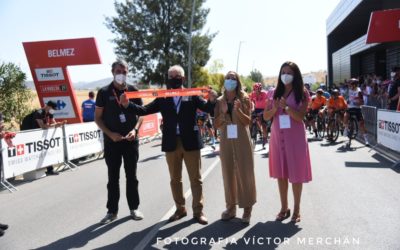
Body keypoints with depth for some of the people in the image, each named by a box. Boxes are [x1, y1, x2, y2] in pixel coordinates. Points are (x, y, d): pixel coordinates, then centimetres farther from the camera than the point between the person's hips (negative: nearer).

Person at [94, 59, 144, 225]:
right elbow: (97, 118, 1)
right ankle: (112, 211, 16)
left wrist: (134, 130, -10)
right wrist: (110, 134, -13)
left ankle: (134, 208, 20)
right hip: (112, 141, -1)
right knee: (113, 177, 6)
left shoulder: (133, 91, 4)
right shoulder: (104, 92, -1)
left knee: (131, 175, 8)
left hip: (131, 140, 1)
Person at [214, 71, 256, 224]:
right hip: (226, 141, 3)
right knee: (228, 173, 7)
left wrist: (238, 110, -21)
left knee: (244, 173, 1)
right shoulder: (220, 101, 7)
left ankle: (247, 207, 9)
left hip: (242, 141, -3)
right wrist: (223, 112, -12)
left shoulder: (244, 99, -1)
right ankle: (231, 206, 16)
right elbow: (217, 125, 3)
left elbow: (248, 121, -6)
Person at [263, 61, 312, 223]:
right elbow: (265, 116, 6)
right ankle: (284, 208, 20)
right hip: (277, 136, 4)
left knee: (296, 173, 2)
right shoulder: (275, 93, 8)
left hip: (295, 137, -3)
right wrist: (274, 109, -13)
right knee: (281, 173, 9)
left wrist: (286, 107, -23)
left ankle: (296, 209, 14)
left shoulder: (302, 93, -1)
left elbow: (300, 117, -10)